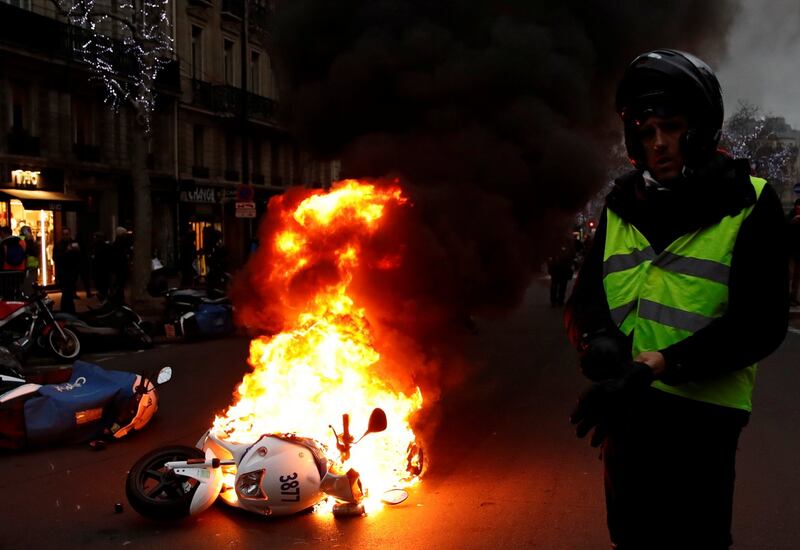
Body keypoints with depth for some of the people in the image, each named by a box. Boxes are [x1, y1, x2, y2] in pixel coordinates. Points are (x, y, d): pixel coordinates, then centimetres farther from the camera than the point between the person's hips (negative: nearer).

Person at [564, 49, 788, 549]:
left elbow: (762, 323, -15)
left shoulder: (750, 204, -7)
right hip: (625, 411, 5)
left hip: (699, 416, -5)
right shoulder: (622, 208, 8)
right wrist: (598, 338, -20)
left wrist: (660, 365, -25)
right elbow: (583, 300, 4)